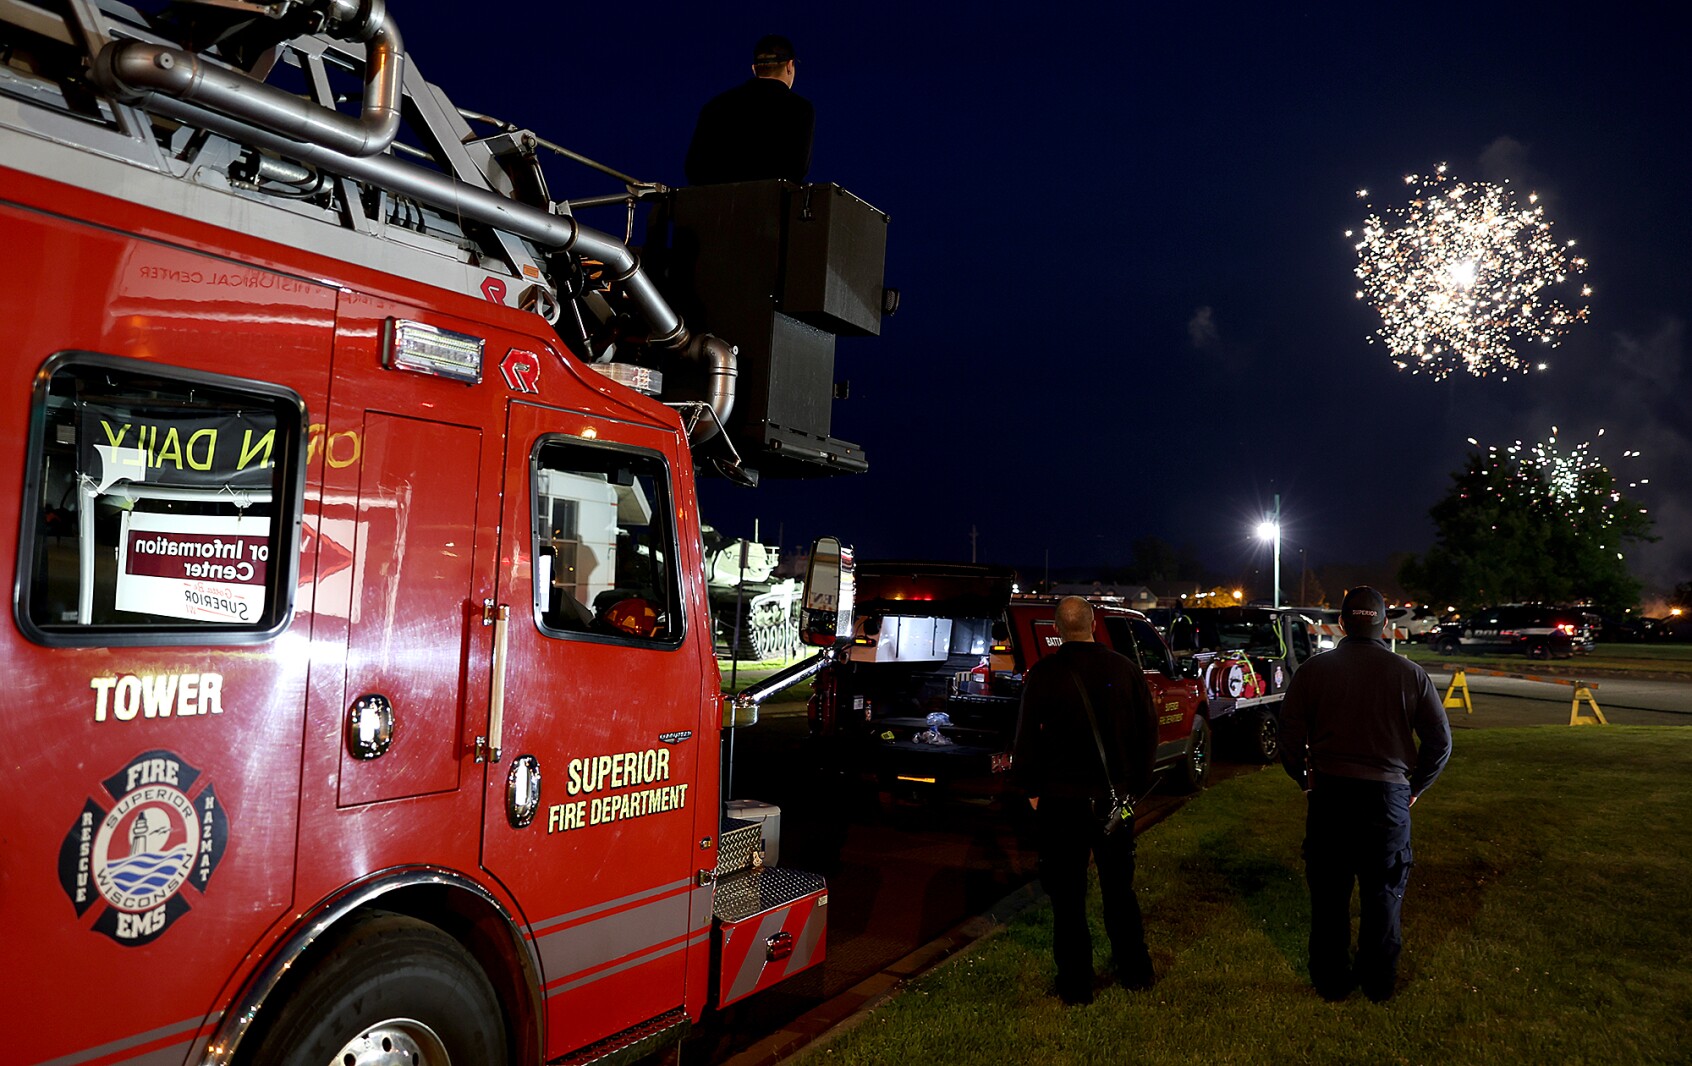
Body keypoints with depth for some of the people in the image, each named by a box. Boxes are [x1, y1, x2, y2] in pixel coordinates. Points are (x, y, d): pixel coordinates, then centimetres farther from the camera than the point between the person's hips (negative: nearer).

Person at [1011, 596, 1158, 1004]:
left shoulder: (1042, 674, -11)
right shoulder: (1126, 669, -2)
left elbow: (1027, 739, -9)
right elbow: (1148, 732, 4)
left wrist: (1031, 788, 3)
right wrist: (1137, 784, 13)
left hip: (1060, 798, -3)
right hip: (1116, 796, 3)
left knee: (1067, 894, 7)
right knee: (1119, 887, 19)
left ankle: (1075, 983, 13)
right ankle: (1136, 971, 30)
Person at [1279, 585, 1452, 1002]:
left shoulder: (1314, 670, -4)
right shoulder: (1410, 674, -1)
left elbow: (1290, 736, -4)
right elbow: (1440, 740, 2)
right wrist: (1415, 785, 14)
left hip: (1329, 792, 0)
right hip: (1389, 795, 0)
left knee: (1329, 893, 12)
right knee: (1384, 893, 14)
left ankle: (1330, 980, 22)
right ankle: (1379, 981, 25)